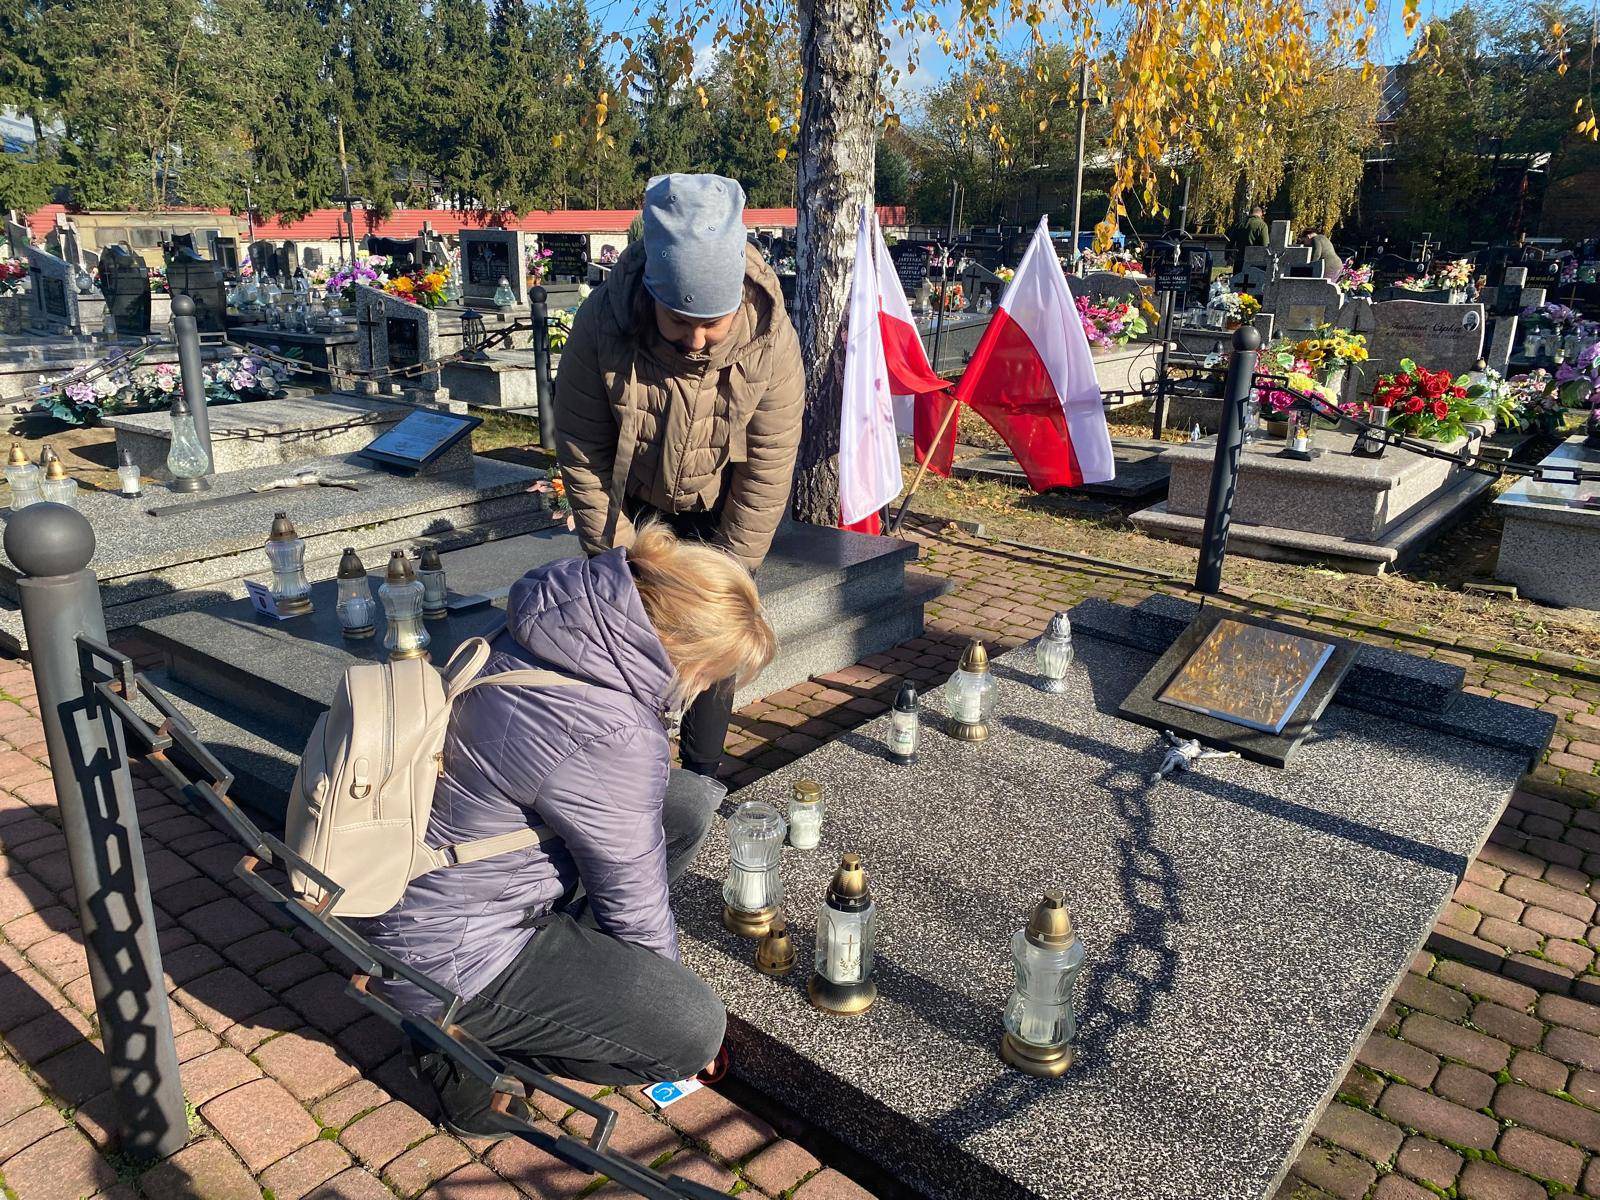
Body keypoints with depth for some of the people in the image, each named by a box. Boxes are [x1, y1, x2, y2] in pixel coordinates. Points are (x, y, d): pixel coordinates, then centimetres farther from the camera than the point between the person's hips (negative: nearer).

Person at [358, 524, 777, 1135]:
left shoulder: (561, 621, -7)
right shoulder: (611, 738, -32)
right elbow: (634, 899, -16)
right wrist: (667, 986, 3)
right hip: (449, 957, -9)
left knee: (691, 799, 6)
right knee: (693, 1029, -12)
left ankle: (562, 960, 14)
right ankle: (468, 1045, 2)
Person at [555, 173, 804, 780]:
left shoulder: (771, 339, -30)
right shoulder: (601, 324, -31)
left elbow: (767, 471, -21)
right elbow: (581, 451, -18)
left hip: (719, 508, 0)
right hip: (634, 501, 0)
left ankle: (703, 771, 17)